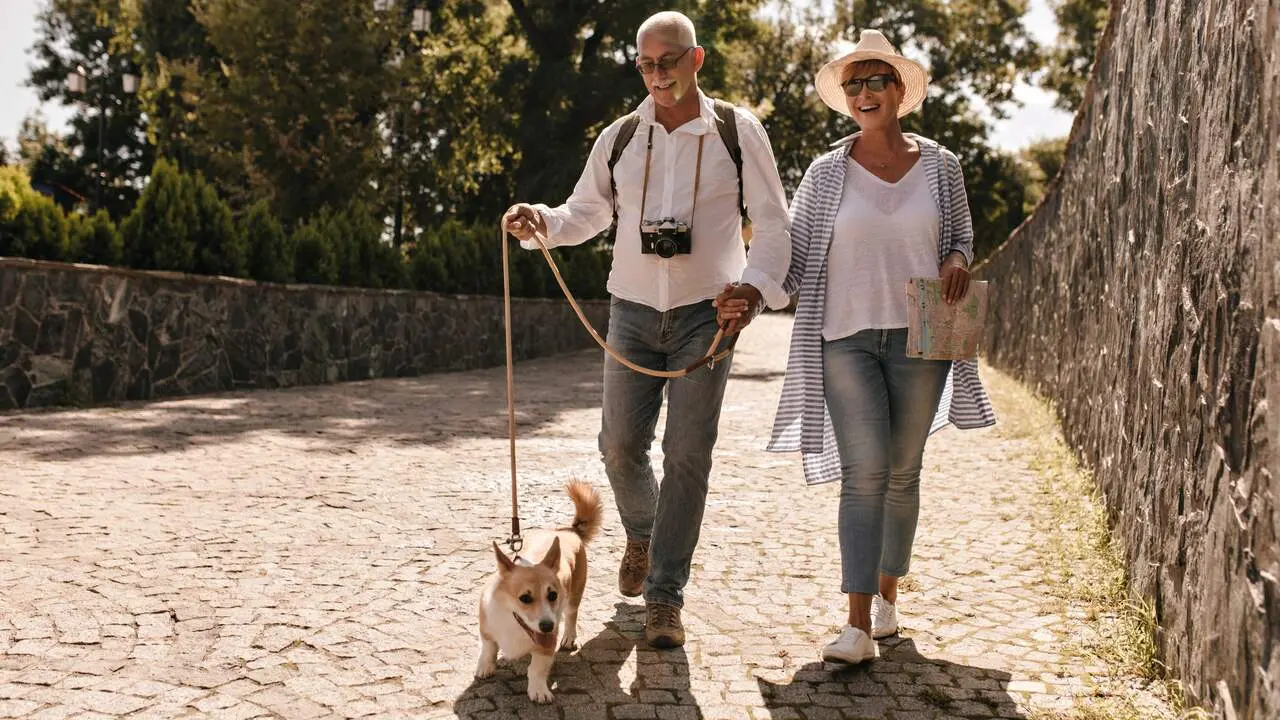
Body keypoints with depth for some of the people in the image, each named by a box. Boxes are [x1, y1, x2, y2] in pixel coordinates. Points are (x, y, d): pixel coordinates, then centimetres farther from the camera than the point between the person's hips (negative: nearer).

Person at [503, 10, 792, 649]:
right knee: (620, 444, 3)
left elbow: (774, 222, -2)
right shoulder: (620, 137, 6)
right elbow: (585, 213, 15)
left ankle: (664, 597, 4)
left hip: (707, 314, -2)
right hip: (633, 310, 3)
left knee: (687, 455, -5)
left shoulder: (738, 131, -2)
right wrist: (541, 222, -7)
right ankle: (642, 536, 35)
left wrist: (756, 284, -20)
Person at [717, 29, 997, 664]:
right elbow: (791, 255, 3)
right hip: (846, 338, -1)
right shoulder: (826, 174, 3)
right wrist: (748, 299, -13)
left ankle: (888, 596, 26)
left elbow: (962, 237, 18)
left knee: (902, 473, 9)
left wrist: (957, 261, -5)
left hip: (918, 338, 2)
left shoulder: (940, 166, 6)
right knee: (863, 475, -10)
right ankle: (859, 626, -10)